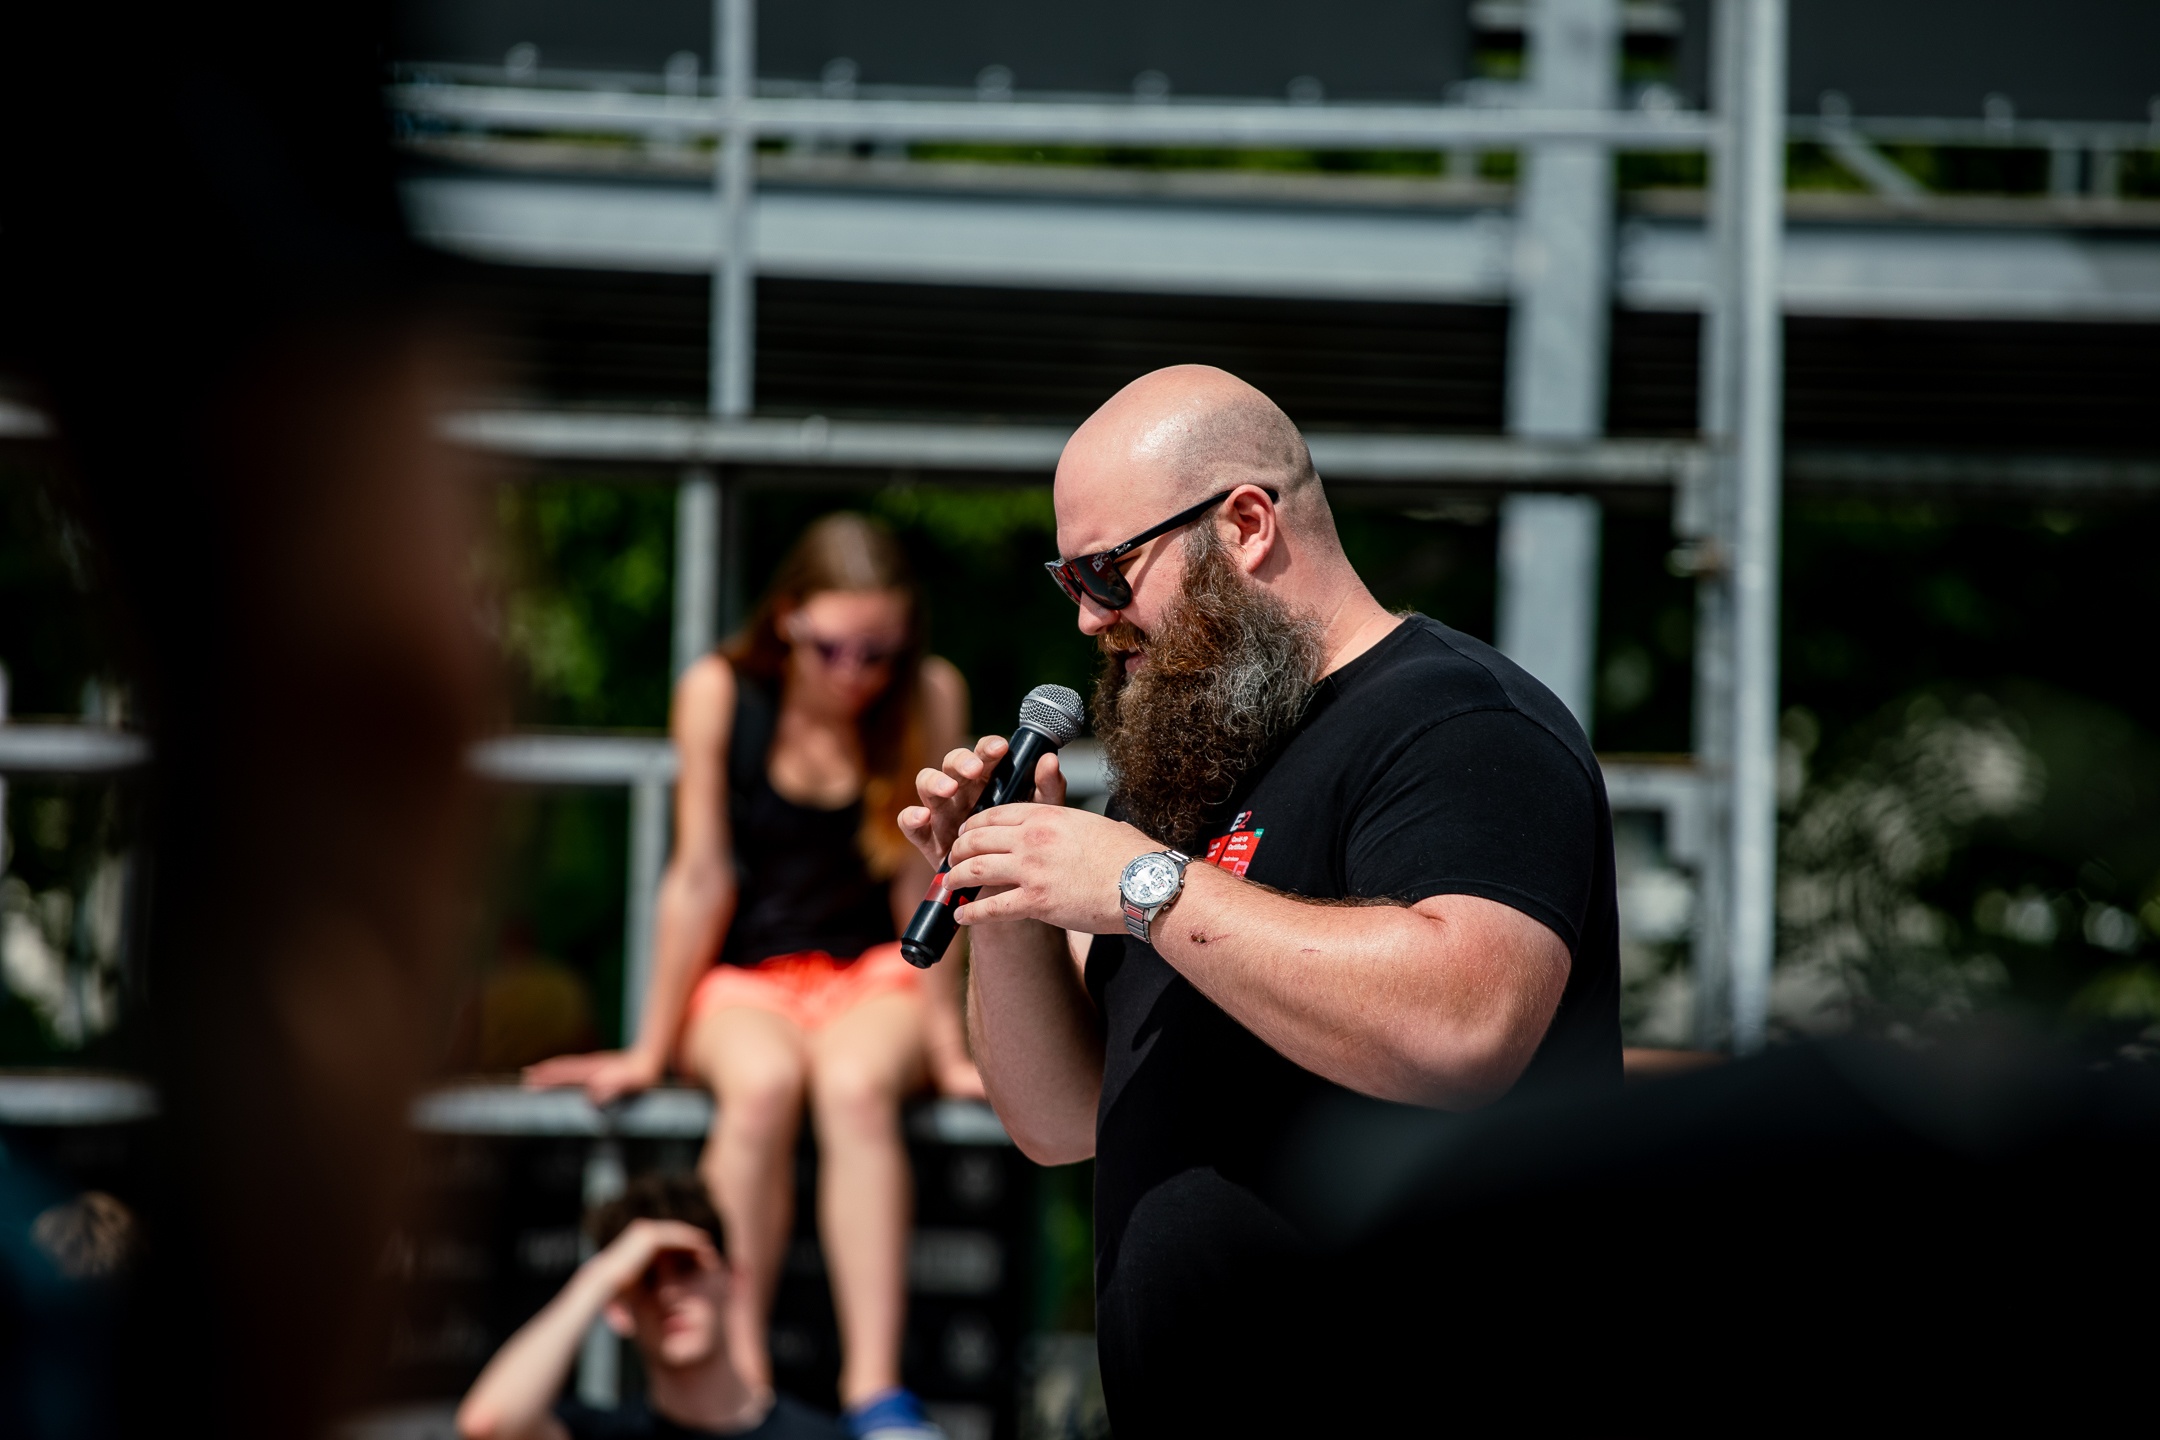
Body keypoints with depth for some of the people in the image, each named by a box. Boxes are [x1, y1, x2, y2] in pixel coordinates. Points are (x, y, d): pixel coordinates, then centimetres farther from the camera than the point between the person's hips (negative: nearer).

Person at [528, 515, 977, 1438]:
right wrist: (649, 1051, -5)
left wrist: (947, 1048, -7)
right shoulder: (721, 693, -9)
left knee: (854, 1084, -35)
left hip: (877, 978, 0)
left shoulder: (932, 698, -9)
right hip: (742, 979, 0)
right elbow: (702, 877, -6)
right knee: (763, 1083, -35)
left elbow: (923, 878, -7)